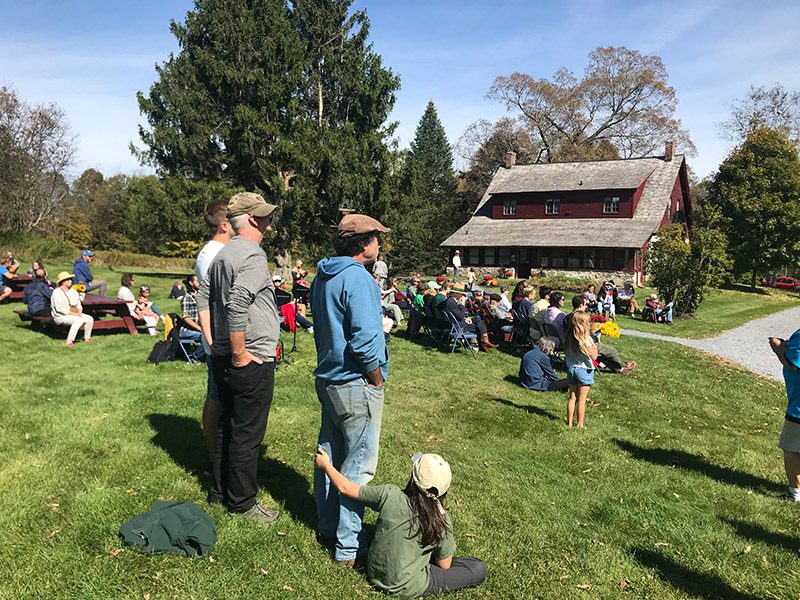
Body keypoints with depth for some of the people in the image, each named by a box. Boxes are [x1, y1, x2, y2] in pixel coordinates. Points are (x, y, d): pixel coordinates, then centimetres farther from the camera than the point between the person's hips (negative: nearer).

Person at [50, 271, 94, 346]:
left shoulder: (73, 291, 16)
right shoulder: (57, 292, -7)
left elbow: (79, 305, 16)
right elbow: (59, 308, -16)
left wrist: (79, 312, -7)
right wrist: (72, 313, -20)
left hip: (75, 315, 7)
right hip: (61, 316, -7)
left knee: (90, 319, -17)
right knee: (79, 320, -34)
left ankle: (87, 338, -1)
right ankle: (69, 341, -30)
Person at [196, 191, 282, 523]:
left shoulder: (222, 253, 13)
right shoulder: (253, 255, -18)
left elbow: (203, 297, 16)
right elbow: (237, 306, -29)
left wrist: (213, 344, 14)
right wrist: (239, 355, -20)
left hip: (223, 358, 10)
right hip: (253, 361, -10)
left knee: (227, 426, 21)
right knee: (247, 433, 3)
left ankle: (219, 491, 35)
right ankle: (242, 502, 17)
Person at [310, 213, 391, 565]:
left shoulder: (322, 276, 10)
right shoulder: (357, 277, -19)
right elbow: (365, 340, -25)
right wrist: (378, 379, -10)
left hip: (328, 378, 10)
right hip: (356, 384, -9)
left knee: (329, 455, 18)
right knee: (359, 464, 1)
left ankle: (328, 528, 32)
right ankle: (348, 546, 10)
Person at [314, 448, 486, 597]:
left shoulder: (390, 495, -19)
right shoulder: (442, 521, -20)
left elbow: (345, 488, -9)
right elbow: (445, 566, -6)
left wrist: (326, 465, 8)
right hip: (405, 588, -4)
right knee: (479, 569, 0)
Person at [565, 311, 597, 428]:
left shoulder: (569, 338, -2)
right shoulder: (586, 339, -19)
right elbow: (594, 356, -15)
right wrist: (595, 346, 3)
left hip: (571, 369, 5)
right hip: (584, 370, -5)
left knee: (572, 398, 14)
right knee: (581, 399, 5)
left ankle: (569, 423, 19)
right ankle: (580, 425, 11)